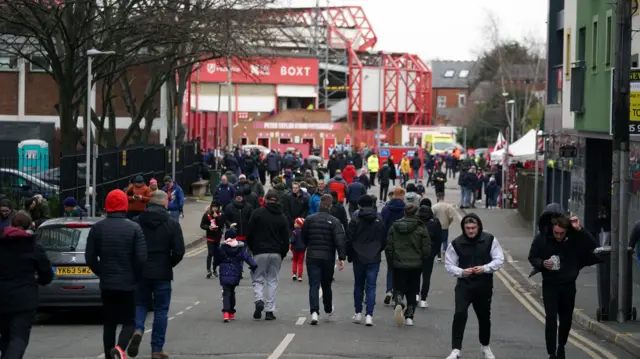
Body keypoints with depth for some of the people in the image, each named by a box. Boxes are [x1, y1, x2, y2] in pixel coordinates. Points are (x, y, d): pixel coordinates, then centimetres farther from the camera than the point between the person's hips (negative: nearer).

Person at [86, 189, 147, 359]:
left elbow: (90, 257, -1)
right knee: (129, 321, 5)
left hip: (106, 283, 3)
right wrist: (136, 277, 5)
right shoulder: (134, 228, -8)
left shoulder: (97, 228, 0)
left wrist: (102, 273, 13)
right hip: (128, 283, -2)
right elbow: (141, 258, -11)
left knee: (109, 322, 13)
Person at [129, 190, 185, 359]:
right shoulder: (172, 224, -5)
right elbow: (179, 252, -9)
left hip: (140, 272, 2)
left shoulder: (136, 222, -1)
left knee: (140, 304, 16)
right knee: (161, 310, 7)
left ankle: (137, 330, -12)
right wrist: (169, 264, 10)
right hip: (162, 273, -2)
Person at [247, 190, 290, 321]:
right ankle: (269, 310, 4)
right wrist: (282, 254, 14)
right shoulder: (282, 217, 5)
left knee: (258, 279, 8)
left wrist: (252, 248, 11)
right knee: (273, 281, 8)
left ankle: (259, 300, -18)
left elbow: (250, 233, -2)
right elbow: (286, 239, 4)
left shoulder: (258, 213, -4)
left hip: (260, 252, -2)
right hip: (276, 254, 2)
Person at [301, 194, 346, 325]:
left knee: (314, 285, -3)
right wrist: (342, 258, -16)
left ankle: (314, 312, -20)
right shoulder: (334, 222, -6)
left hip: (312, 257, 0)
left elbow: (304, 238, 8)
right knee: (326, 285, 16)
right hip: (328, 258, 0)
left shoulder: (310, 219, -1)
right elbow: (340, 240, -15)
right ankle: (328, 311, 33)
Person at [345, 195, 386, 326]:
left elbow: (349, 239, -6)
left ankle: (358, 313, 17)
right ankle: (369, 315, -10)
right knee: (371, 287, 0)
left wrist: (349, 255, 8)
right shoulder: (379, 220, 0)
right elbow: (384, 240, 6)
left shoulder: (355, 219, -7)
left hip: (358, 258, 0)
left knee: (358, 286, 14)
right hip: (374, 259, 0)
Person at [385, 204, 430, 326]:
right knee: (412, 291, 12)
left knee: (398, 288, 8)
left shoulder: (394, 227, -1)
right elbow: (427, 249, -6)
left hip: (398, 265, 1)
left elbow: (388, 247, 2)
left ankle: (399, 303, -23)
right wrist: (422, 262, 10)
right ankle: (409, 316, 9)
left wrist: (391, 262, 11)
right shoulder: (421, 229, -7)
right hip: (415, 266, 0)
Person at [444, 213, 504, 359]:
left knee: (484, 316, 17)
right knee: (460, 314, -19)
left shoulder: (489, 240, -6)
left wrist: (484, 268, -22)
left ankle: (485, 346, 41)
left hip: (484, 286, 1)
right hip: (464, 285, -1)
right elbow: (449, 265, -2)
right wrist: (461, 272, -22)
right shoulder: (456, 243, -7)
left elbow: (499, 259, -5)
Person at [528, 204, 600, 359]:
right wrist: (542, 263, -24)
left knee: (566, 319, 14)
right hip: (550, 285, -1)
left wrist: (580, 230, -34)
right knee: (551, 318, -13)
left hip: (569, 285, 1)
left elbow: (594, 247, -25)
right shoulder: (541, 237, -14)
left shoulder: (575, 236, -15)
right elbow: (532, 258, -2)